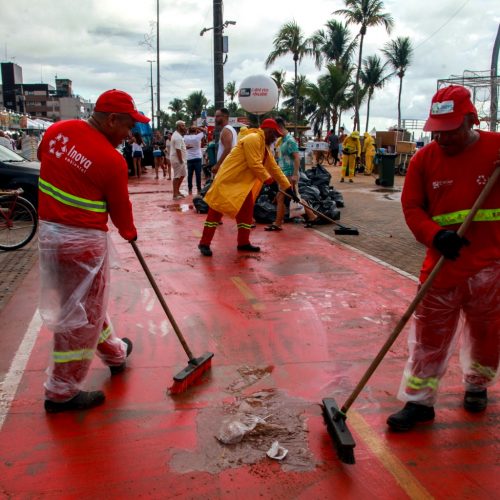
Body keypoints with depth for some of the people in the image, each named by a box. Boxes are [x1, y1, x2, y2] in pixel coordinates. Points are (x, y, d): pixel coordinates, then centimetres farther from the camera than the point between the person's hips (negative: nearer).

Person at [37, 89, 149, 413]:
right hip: (84, 240, -8)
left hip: (50, 230, 9)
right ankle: (62, 392, 17)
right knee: (80, 314, 5)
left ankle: (114, 353, 45)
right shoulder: (112, 160, -18)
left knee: (87, 301, 23)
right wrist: (130, 232, 14)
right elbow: (120, 207, -5)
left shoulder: (57, 130, -1)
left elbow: (43, 155, 20)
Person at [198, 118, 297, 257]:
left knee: (246, 211, 10)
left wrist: (288, 188, 15)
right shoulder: (253, 139, -17)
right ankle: (204, 243, -1)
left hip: (243, 183, 10)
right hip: (227, 180, -10)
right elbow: (255, 164, -23)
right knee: (216, 210, -6)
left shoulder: (265, 147, 14)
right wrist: (267, 178, -9)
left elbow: (275, 169, 17)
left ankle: (243, 243, 18)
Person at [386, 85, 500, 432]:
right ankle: (419, 401, 17)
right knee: (429, 334, 4)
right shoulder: (425, 159, -2)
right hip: (441, 264, 0)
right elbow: (412, 207, -1)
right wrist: (435, 235, -20)